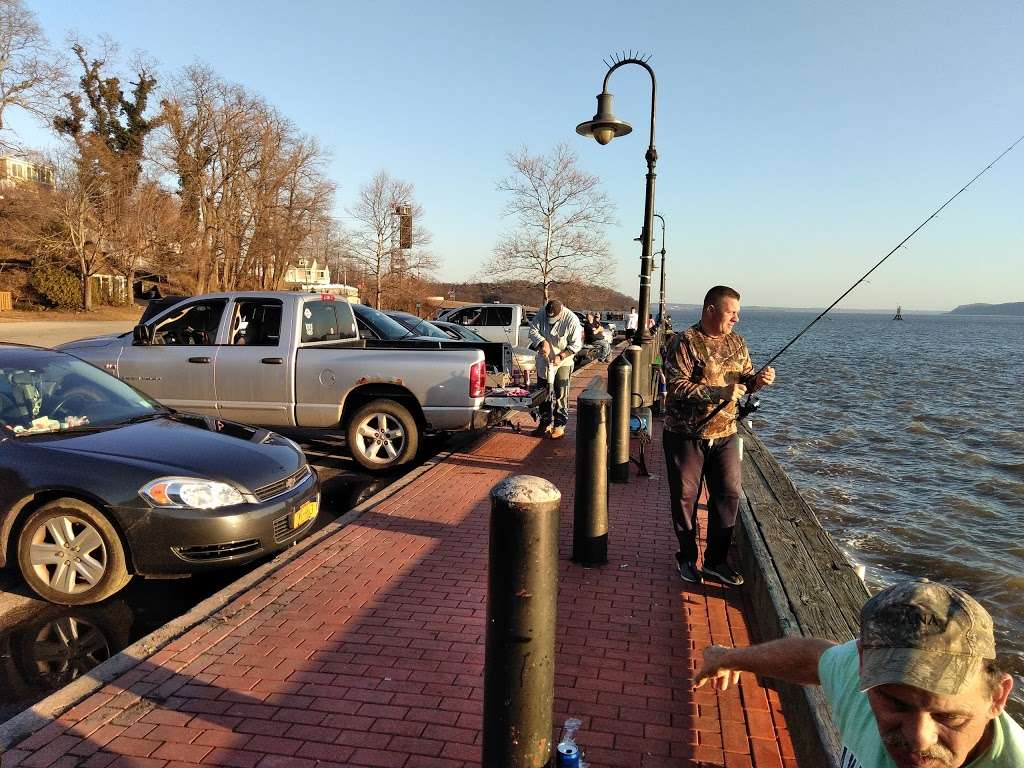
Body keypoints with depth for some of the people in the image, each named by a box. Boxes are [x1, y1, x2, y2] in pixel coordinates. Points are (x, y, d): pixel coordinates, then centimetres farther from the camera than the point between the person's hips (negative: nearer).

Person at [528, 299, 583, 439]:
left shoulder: (572, 320, -18)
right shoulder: (541, 315, -9)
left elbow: (576, 344, -14)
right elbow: (533, 330, -7)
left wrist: (561, 356, -22)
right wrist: (542, 342, -24)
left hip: (563, 363, -4)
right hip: (544, 361, 4)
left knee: (561, 395, -5)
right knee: (544, 394, 12)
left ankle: (560, 426, 4)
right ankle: (546, 423, 24)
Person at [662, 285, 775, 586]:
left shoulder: (736, 342, 8)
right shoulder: (685, 342, -13)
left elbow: (745, 379, 17)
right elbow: (677, 386, -21)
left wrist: (759, 379, -7)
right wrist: (721, 392, -25)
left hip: (725, 434, 6)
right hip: (686, 434, -5)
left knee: (729, 494, 6)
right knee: (685, 496, 6)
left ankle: (716, 561, 21)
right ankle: (687, 557, 25)